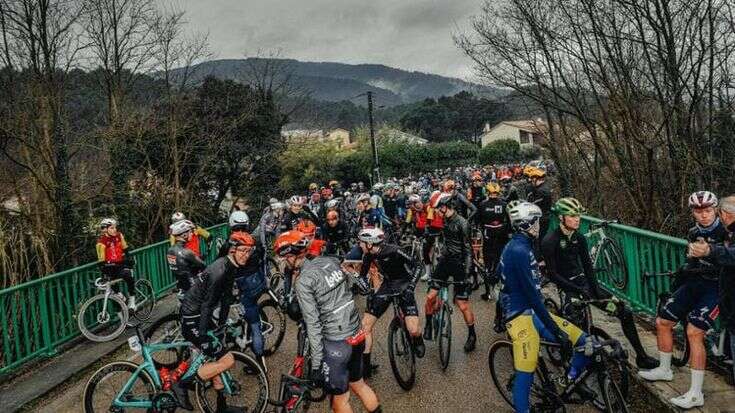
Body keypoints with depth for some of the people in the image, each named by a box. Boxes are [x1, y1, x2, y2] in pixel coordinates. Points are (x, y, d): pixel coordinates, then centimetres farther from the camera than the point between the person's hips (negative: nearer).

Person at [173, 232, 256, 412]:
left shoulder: (230, 266, 4)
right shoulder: (219, 271, -25)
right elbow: (206, 305, -25)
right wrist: (202, 335, -22)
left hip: (201, 316, 10)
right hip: (193, 322, -10)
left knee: (216, 359, 18)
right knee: (228, 360, -10)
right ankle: (181, 385, -1)